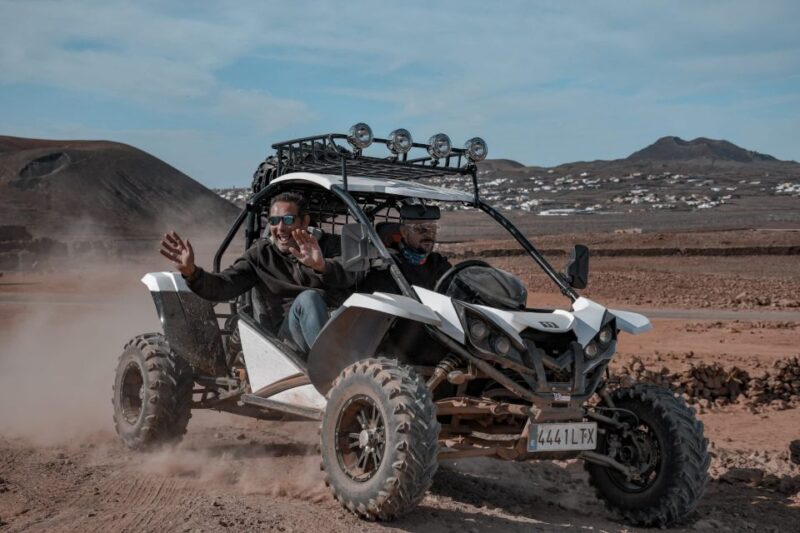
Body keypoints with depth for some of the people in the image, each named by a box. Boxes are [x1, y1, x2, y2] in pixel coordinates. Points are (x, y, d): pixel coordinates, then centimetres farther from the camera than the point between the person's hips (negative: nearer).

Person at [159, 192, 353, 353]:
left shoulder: (326, 246, 13)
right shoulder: (261, 254, 15)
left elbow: (347, 275, -10)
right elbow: (222, 287, 3)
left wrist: (322, 266, -33)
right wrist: (191, 272, -17)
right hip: (287, 328, -1)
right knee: (308, 298, -32)